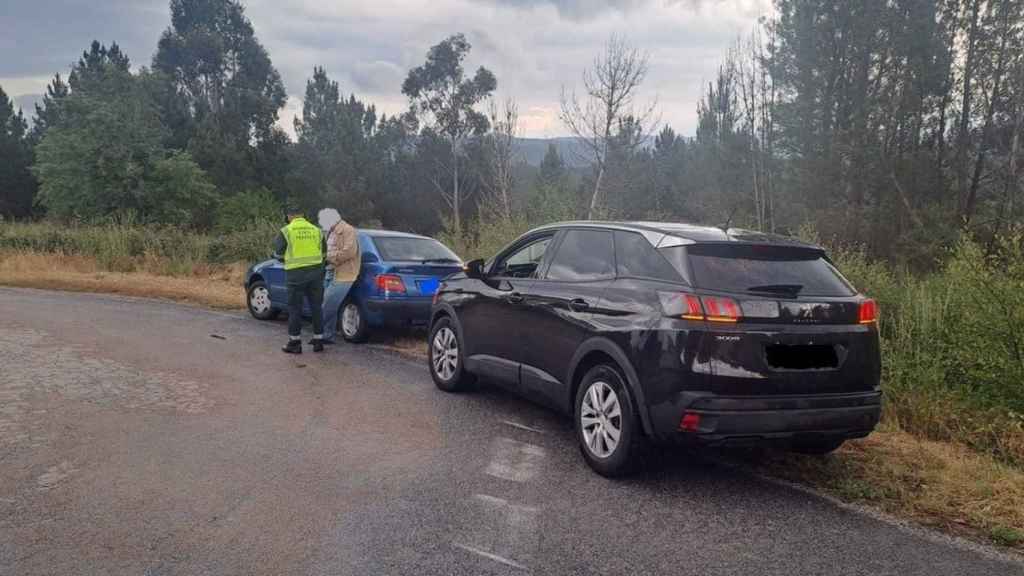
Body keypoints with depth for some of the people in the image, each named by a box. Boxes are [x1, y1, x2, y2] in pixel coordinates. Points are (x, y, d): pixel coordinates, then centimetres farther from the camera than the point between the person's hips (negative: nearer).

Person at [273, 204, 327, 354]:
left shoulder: (286, 231, -4)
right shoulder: (316, 230, 7)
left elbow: (278, 252, 1)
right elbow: (324, 251, 15)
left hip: (296, 274, -3)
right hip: (316, 271, 4)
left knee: (295, 308, 5)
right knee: (316, 306, 11)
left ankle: (295, 343, 9)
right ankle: (318, 341, 16)